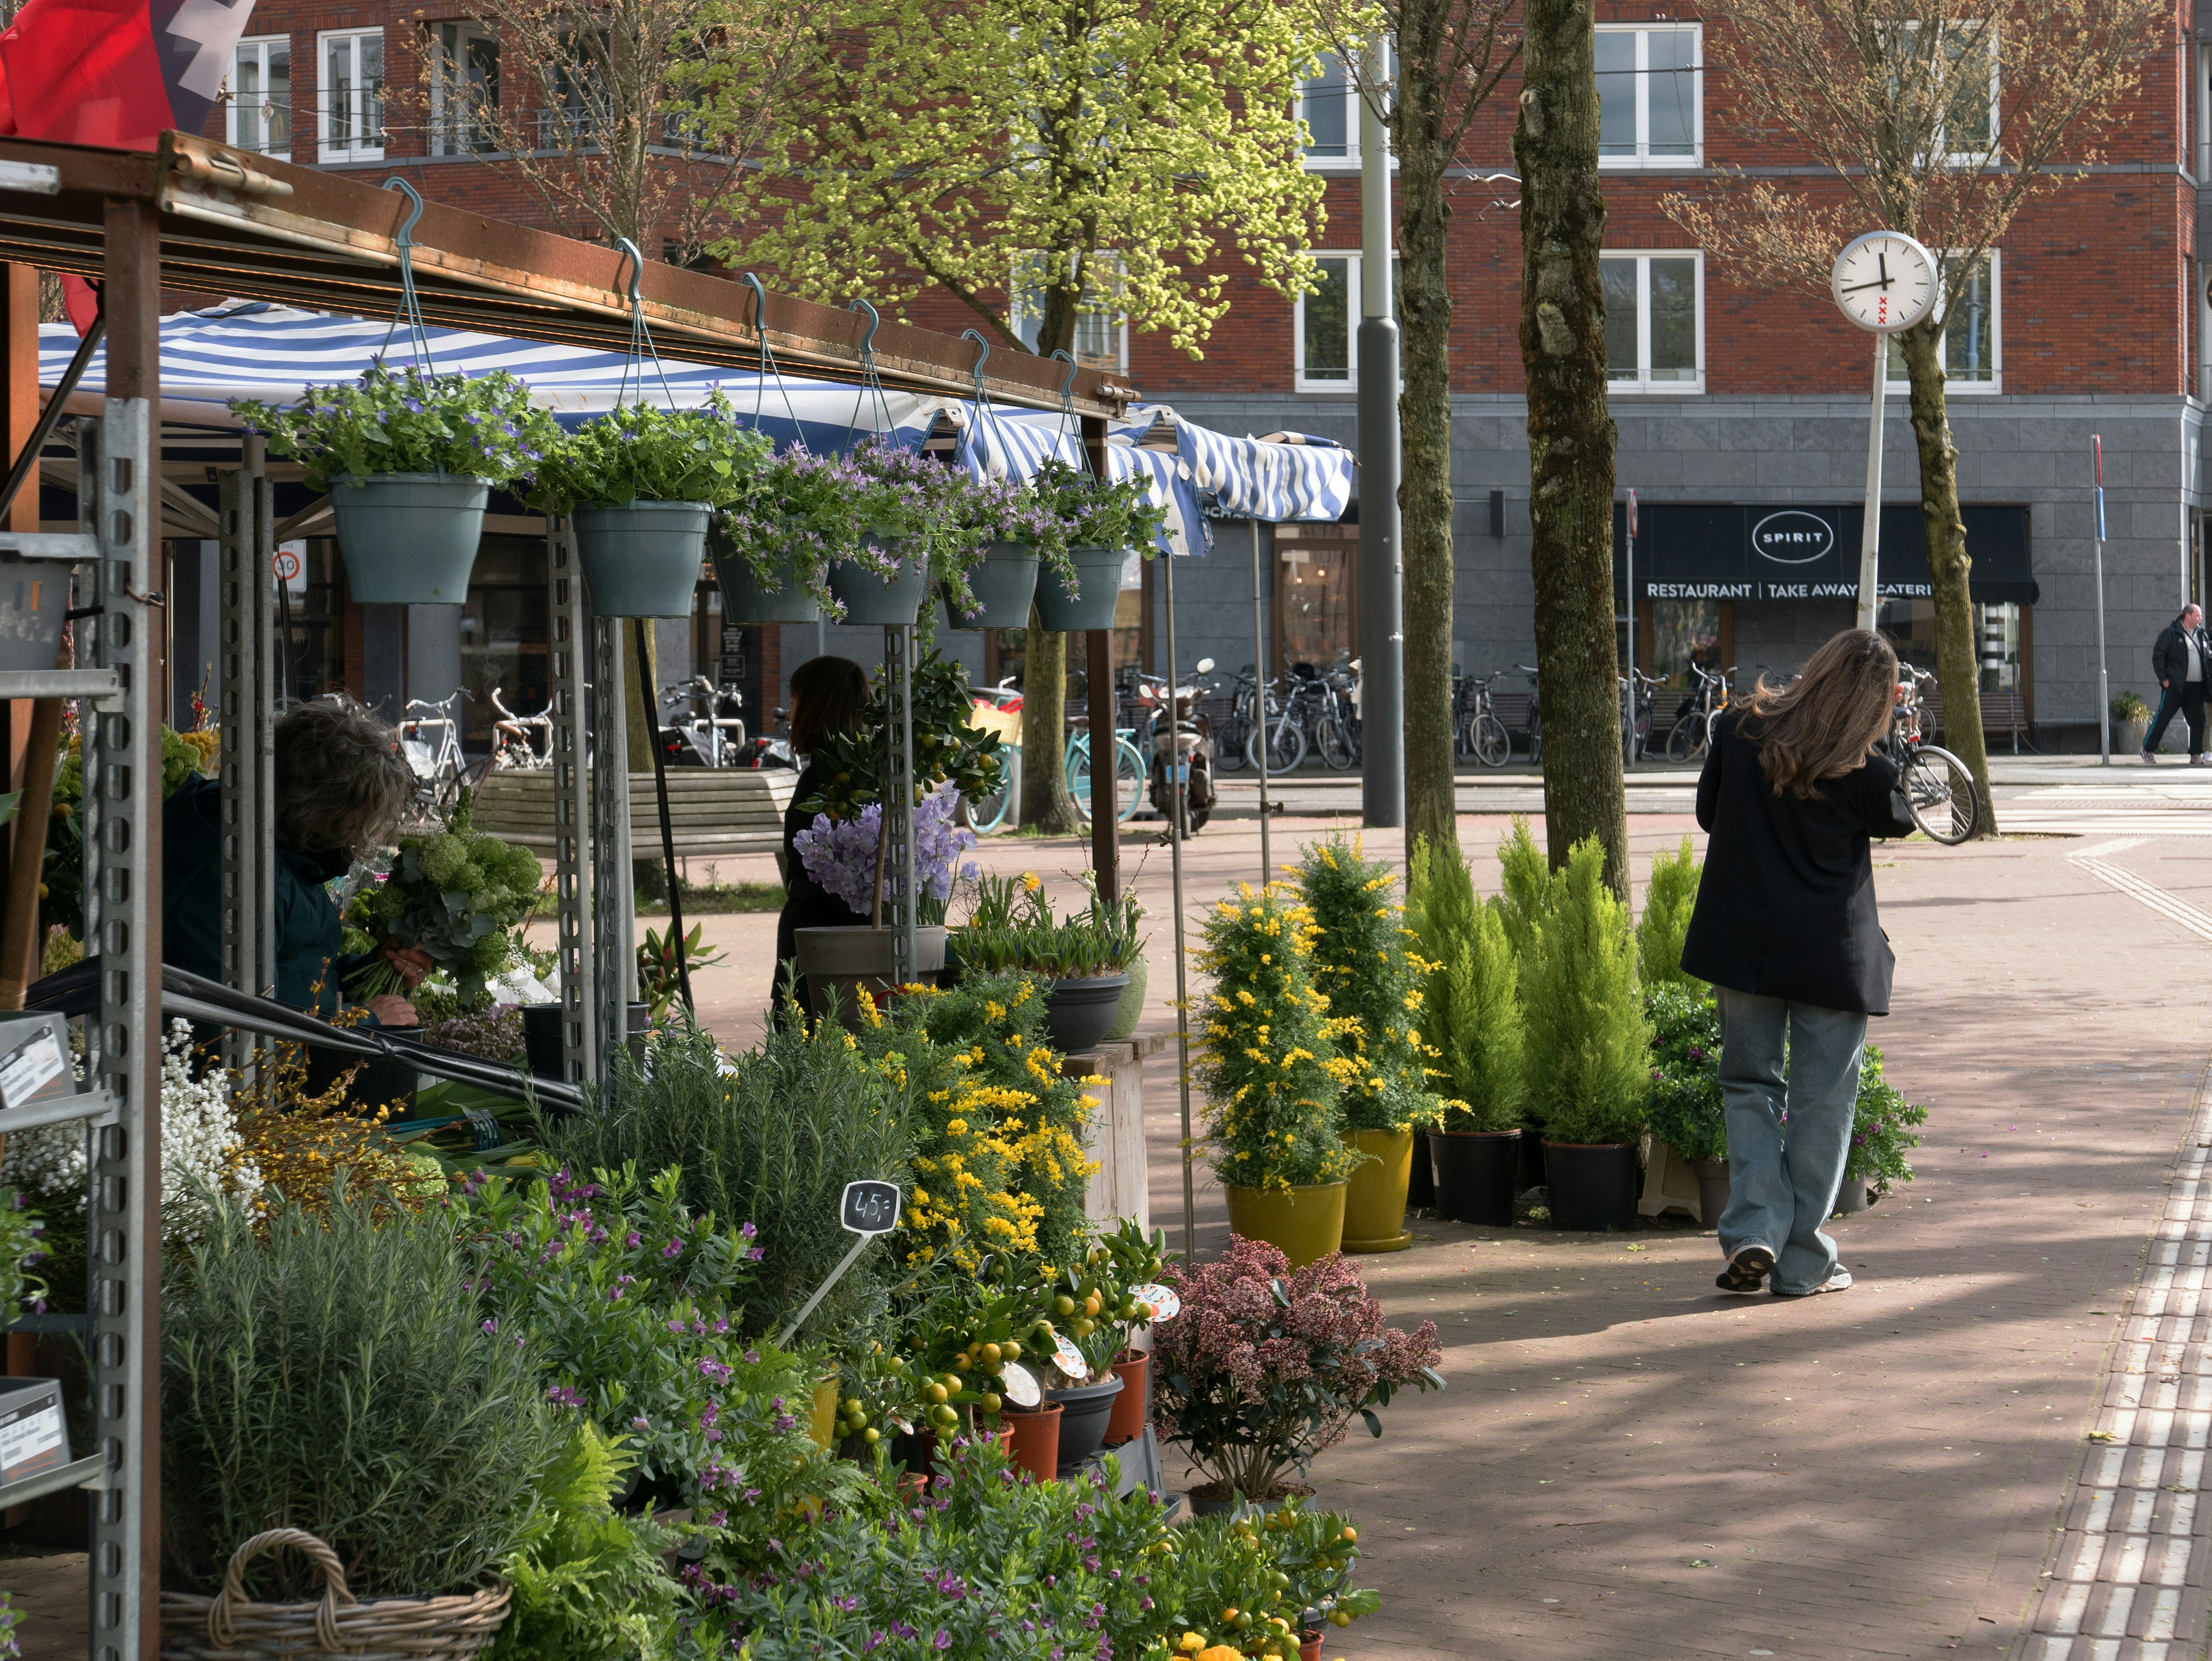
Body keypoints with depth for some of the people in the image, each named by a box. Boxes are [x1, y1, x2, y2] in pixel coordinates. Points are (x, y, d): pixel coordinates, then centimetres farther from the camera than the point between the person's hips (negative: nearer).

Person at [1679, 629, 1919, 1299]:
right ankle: (1803, 1261, 10)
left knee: (1750, 1083, 16)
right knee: (1822, 1100, 8)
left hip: (1744, 940, 3)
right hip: (1833, 953, -3)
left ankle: (1754, 1230, -1)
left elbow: (1709, 812, 8)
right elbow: (1898, 819, 6)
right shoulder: (1863, 772, -15)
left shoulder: (1740, 729, -5)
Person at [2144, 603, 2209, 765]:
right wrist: (2164, 678, -10)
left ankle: (2196, 755, 7)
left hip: (2196, 686, 6)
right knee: (2163, 717, -1)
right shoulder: (2171, 633, -6)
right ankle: (2148, 750, 10)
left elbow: (2208, 656, 23)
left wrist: (2208, 677, 9)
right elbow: (2158, 655, -7)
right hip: (2175, 685, -6)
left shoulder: (2202, 635, 14)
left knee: (2198, 720, 2)